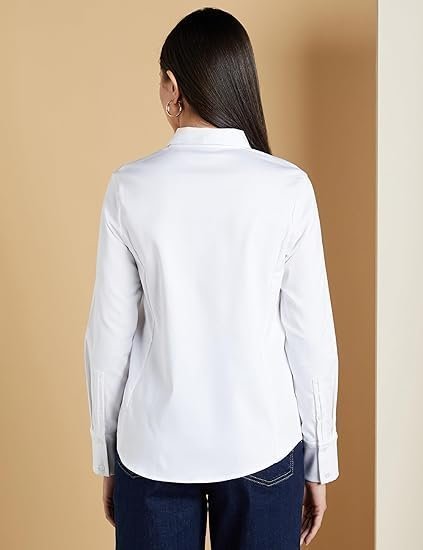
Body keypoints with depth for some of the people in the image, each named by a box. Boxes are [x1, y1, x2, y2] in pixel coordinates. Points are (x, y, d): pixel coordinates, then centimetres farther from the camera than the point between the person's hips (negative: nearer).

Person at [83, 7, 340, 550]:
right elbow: (311, 335, -7)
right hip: (261, 442, 0)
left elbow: (109, 334, -5)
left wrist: (106, 455, 8)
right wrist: (318, 460, 6)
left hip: (156, 446, 0)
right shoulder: (288, 187, -10)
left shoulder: (130, 186, -9)